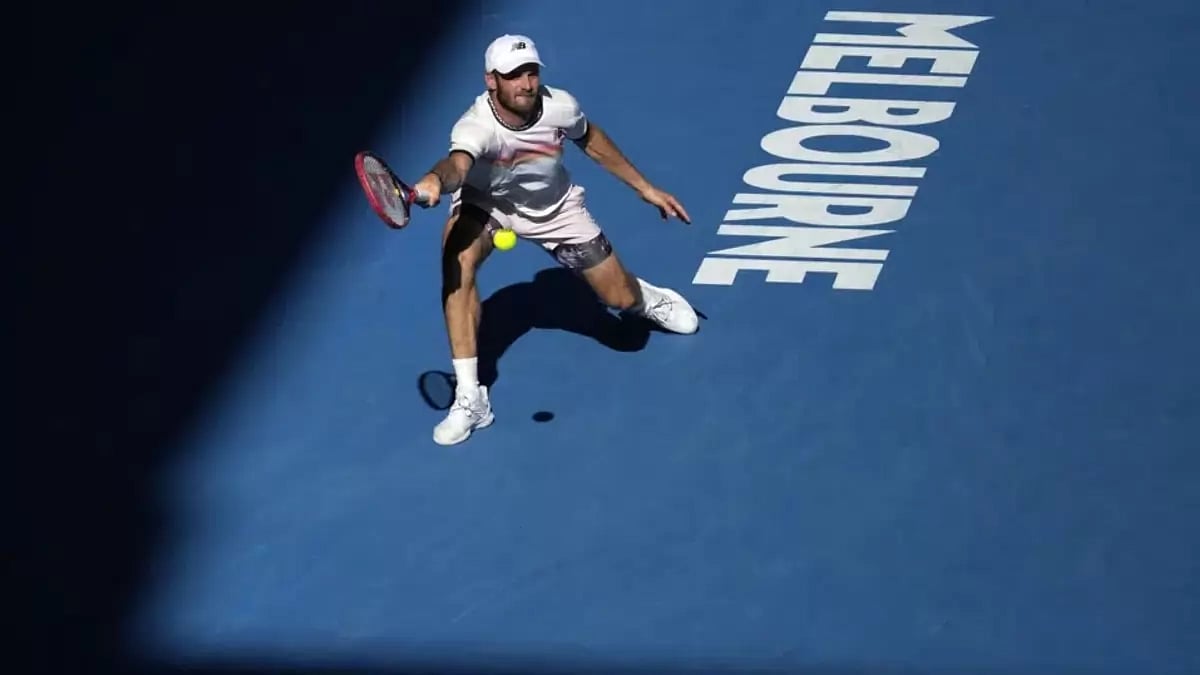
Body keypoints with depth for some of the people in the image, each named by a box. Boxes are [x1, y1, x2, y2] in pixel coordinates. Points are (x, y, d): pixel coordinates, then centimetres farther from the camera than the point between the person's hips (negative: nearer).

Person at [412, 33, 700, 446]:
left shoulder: (559, 106, -26)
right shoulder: (475, 127, -38)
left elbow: (590, 140, -3)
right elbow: (457, 163, -61)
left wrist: (645, 188, 2)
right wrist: (435, 181, -86)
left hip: (554, 208, 3)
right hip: (485, 203, -3)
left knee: (620, 299, 3)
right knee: (457, 258, -34)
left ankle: (647, 299, 47)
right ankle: (470, 399, -27)